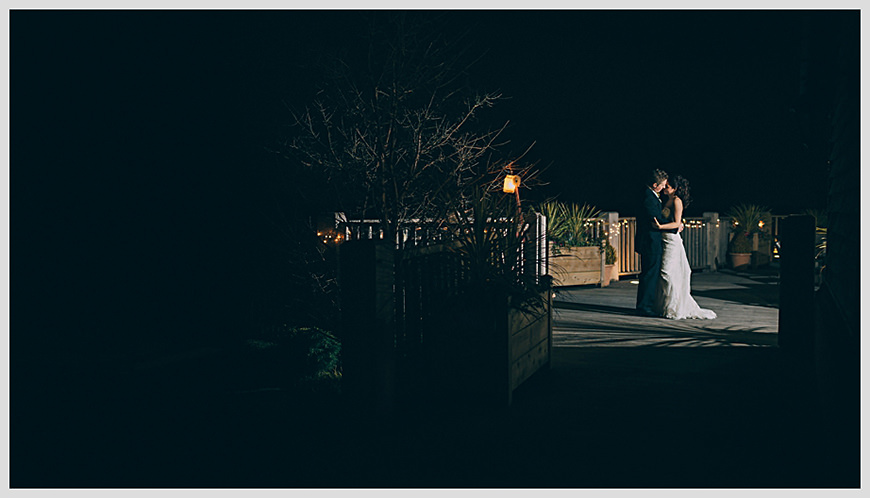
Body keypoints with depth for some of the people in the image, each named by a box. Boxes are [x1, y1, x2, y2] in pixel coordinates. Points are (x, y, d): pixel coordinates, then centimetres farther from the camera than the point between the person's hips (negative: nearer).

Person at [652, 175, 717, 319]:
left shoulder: (677, 201, -10)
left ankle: (674, 308, -3)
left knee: (667, 273, -9)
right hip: (665, 239, 9)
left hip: (672, 239, -9)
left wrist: (660, 226, -26)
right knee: (663, 274, 9)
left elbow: (677, 223, -17)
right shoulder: (667, 200, 17)